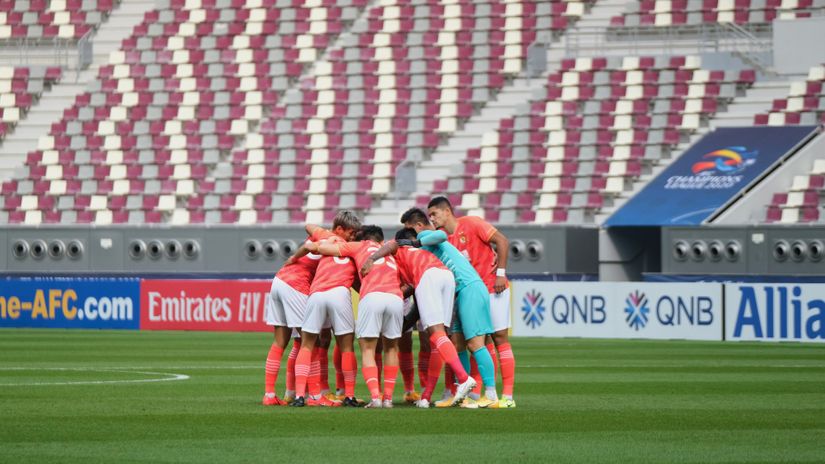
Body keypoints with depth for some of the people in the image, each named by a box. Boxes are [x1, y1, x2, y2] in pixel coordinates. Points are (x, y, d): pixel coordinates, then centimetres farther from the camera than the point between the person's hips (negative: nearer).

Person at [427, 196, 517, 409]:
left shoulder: (471, 224, -10)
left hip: (493, 287, -6)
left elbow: (502, 241, -12)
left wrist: (500, 273, -17)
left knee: (500, 337, -6)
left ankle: (507, 396, -7)